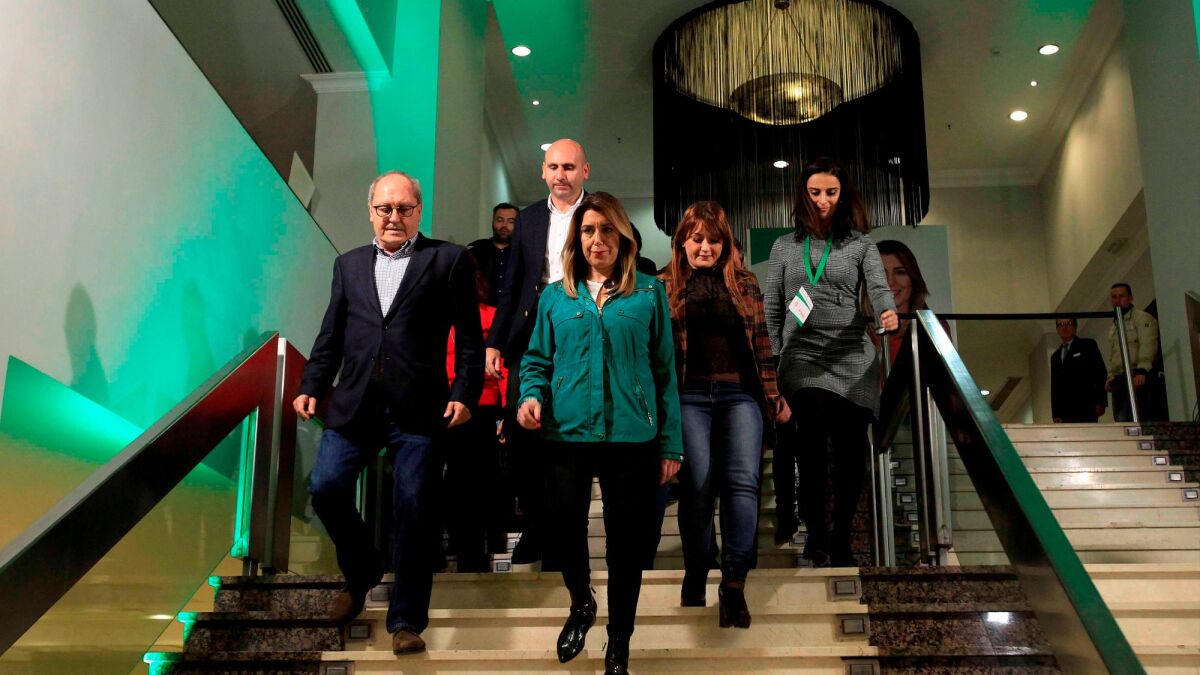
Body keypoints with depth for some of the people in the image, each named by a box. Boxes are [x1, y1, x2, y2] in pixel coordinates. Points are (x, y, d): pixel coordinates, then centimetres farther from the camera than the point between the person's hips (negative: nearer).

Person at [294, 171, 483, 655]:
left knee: (413, 511, -2)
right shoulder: (349, 264, 17)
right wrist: (311, 387, 5)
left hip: (418, 408, -3)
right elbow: (331, 335, 16)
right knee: (325, 487, -4)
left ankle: (406, 619, 12)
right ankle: (360, 572, 24)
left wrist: (464, 393, -9)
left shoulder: (449, 260, 5)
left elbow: (469, 337, 1)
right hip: (355, 403, 4)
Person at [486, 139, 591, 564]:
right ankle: (535, 525, 16)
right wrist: (494, 341, 6)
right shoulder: (528, 218, 12)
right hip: (531, 338, 3)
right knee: (520, 432, 1)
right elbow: (512, 286, 12)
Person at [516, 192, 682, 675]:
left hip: (631, 436, -1)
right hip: (566, 433, 1)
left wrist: (670, 444, 0)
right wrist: (531, 395, -11)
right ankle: (580, 603, 38)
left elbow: (664, 370, 4)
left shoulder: (649, 292, 5)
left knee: (627, 543, 6)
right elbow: (537, 359, 11)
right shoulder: (556, 296, 9)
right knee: (561, 531, 3)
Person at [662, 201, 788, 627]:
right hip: (690, 395, -1)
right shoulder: (665, 285, 8)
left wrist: (772, 396, 12)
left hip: (741, 392, 2)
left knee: (743, 479, -14)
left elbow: (761, 343, 15)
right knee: (698, 484, -7)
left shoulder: (744, 283, 14)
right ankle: (695, 577, 11)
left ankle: (734, 582, -15)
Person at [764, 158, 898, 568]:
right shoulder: (785, 247, 13)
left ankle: (840, 540, 18)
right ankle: (815, 529, -7)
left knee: (851, 451, 1)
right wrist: (774, 361, 8)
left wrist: (889, 312, -28)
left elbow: (879, 288, -5)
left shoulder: (860, 243, 10)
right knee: (813, 434, -22)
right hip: (803, 357, 0)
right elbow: (772, 310, 15)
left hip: (853, 358, 1)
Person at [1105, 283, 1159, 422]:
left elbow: (1148, 345, -13)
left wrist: (1142, 370, -25)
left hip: (1136, 378, -8)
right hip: (1119, 379, 8)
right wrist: (1111, 377, 16)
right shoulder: (1114, 327, 26)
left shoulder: (1142, 318, 1)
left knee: (1126, 421, -20)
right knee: (1120, 421, -2)